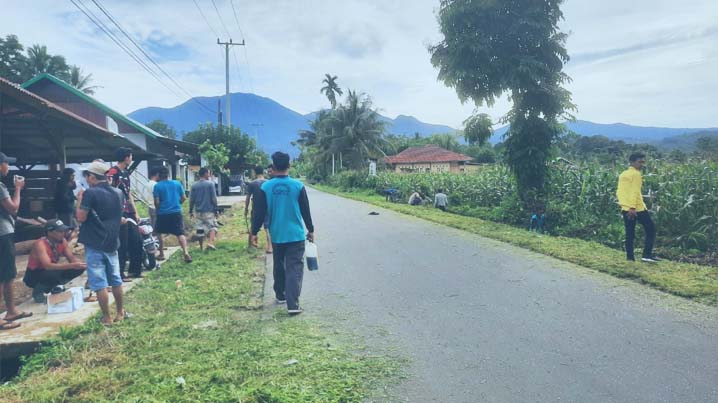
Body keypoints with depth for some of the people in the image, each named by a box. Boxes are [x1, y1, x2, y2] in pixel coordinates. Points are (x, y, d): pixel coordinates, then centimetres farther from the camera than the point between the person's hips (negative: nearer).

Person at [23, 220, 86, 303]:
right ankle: (38, 291, -7)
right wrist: (72, 265, -48)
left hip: (51, 271, 6)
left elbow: (72, 257, -7)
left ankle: (54, 287, 6)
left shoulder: (62, 241, -9)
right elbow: (48, 266, -40)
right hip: (33, 276, -6)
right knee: (54, 274, -38)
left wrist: (80, 264, -31)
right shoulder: (40, 244, -29)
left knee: (79, 268, -13)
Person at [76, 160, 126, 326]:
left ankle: (107, 318, 4)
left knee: (99, 283, 0)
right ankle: (120, 312, 25)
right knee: (116, 279, 16)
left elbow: (81, 218, -14)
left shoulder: (90, 193, -13)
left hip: (95, 244, -6)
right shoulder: (118, 193, 7)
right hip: (112, 242, 6)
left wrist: (80, 201, -3)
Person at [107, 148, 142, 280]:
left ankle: (135, 270, 22)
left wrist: (135, 213, 19)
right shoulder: (113, 172, -11)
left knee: (137, 240, 12)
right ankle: (119, 273, 5)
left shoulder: (125, 173, 17)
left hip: (129, 213, 9)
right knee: (122, 245, -5)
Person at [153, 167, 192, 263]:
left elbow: (157, 202, -7)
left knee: (159, 233, 17)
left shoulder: (157, 186, -4)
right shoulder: (177, 184, 3)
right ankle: (185, 252, -18)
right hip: (176, 212, 1)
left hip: (162, 214, -1)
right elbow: (184, 198, 5)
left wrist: (158, 209, 13)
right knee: (180, 233, -1)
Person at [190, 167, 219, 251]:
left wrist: (191, 211, 13)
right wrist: (216, 210, 0)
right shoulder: (210, 184, -6)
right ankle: (210, 242, -22)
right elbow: (214, 198, -7)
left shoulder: (194, 186, 5)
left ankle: (201, 247, 16)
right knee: (212, 227, -1)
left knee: (200, 229, 11)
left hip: (198, 211, 4)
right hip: (209, 211, -4)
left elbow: (191, 200, 5)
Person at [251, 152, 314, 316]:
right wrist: (310, 230, 11)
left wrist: (254, 232, 7)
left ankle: (280, 295, 34)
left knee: (279, 266, 21)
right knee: (295, 269, -2)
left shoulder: (266, 187, -5)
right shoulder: (298, 186, -7)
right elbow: (306, 211, -1)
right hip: (296, 235, -2)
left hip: (276, 235, 2)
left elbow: (260, 213, -2)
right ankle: (293, 304, -11)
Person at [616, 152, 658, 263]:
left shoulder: (623, 174, 14)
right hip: (637, 208, -8)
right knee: (650, 229, 4)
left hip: (625, 209, 8)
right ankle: (647, 255, 0)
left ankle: (630, 257, 9)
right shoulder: (636, 174, -10)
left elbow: (619, 192, 15)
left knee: (629, 233, 10)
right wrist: (632, 207, -23)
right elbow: (635, 192, -19)